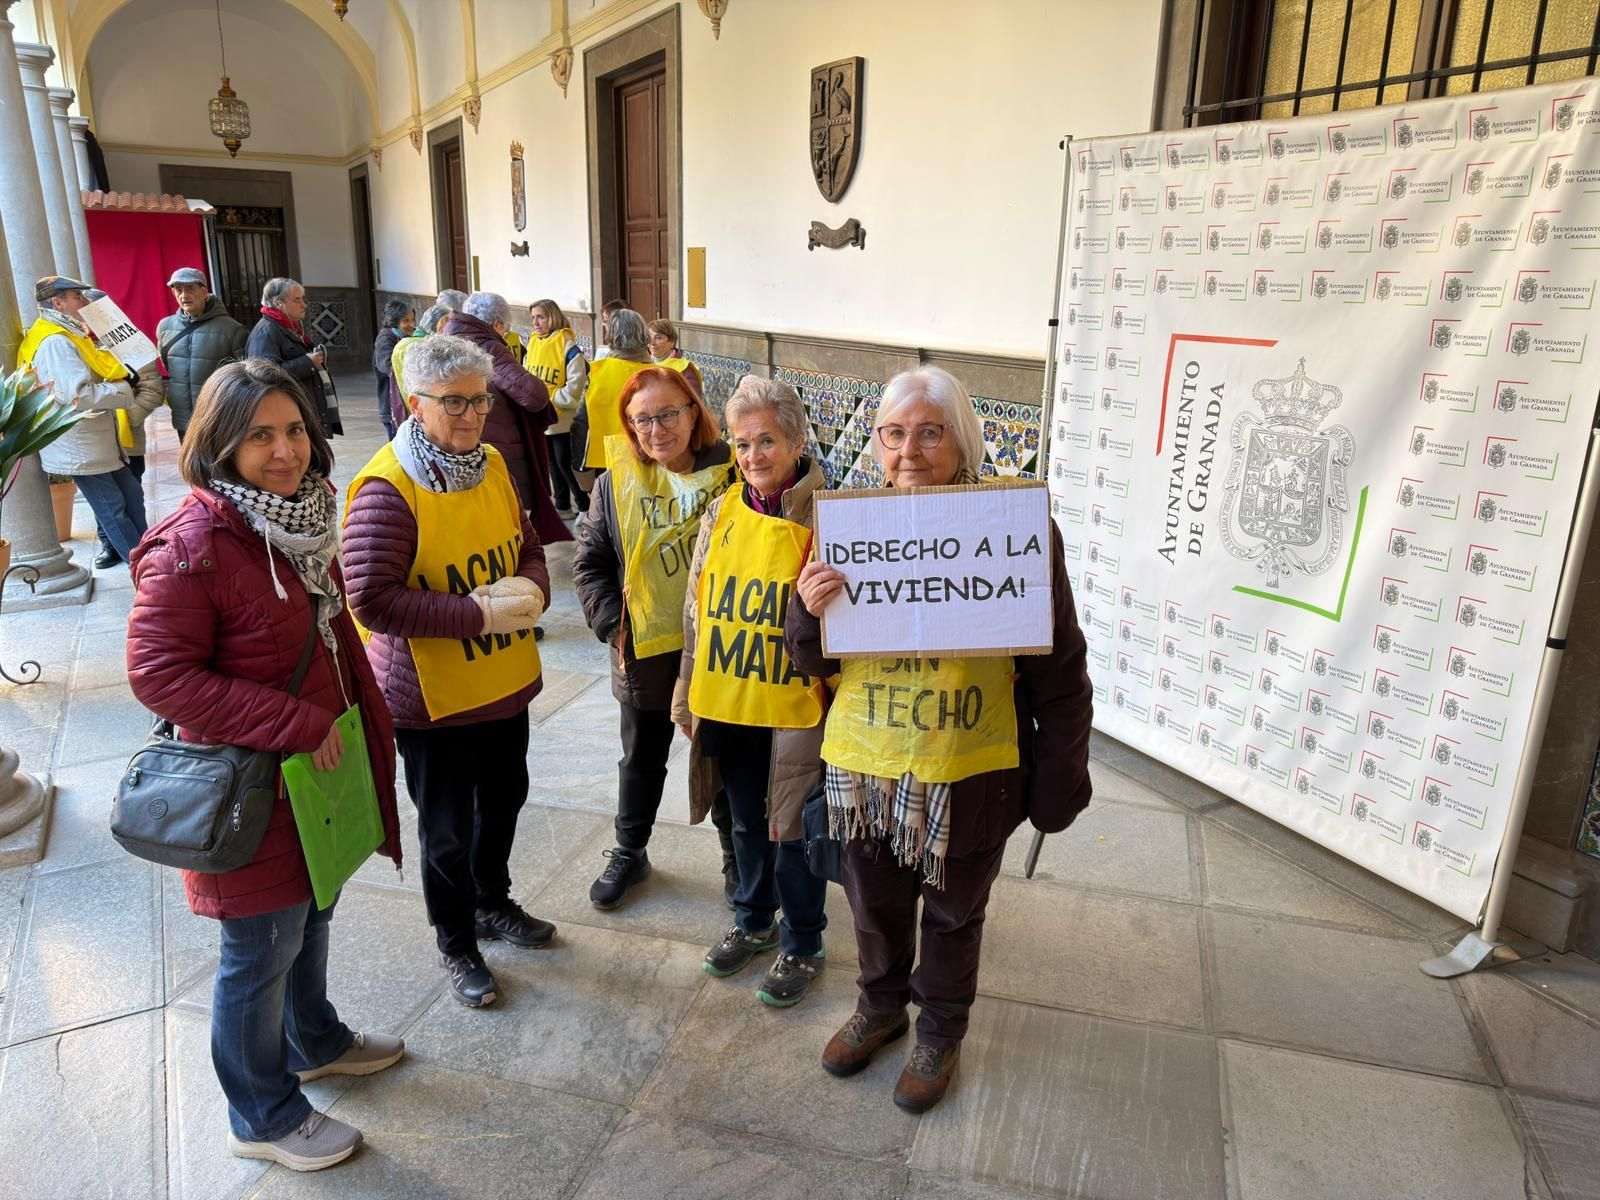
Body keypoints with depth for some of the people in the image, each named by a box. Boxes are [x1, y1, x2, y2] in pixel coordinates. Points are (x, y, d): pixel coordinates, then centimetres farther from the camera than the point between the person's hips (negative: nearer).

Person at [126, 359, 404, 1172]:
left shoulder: (299, 516, 4)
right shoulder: (192, 546, -23)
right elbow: (158, 673, -24)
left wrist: (366, 725, 11)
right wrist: (295, 726, -24)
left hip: (318, 769, 8)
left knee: (310, 917, 26)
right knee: (262, 953, 10)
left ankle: (314, 1043, 51)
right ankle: (263, 1117, 33)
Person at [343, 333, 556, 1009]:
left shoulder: (491, 465, 2)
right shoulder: (387, 489, -21)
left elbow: (528, 546, 11)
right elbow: (371, 599, -25)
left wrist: (531, 590, -11)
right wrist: (478, 613, -28)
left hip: (505, 681, 7)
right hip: (433, 696, -7)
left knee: (505, 799, 24)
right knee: (448, 831, 10)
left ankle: (493, 903, 50)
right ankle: (456, 947, 34)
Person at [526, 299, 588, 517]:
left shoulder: (566, 345, -12)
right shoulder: (533, 343, 8)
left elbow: (576, 385, -17)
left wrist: (549, 398, -17)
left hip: (562, 417, -7)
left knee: (565, 463, -4)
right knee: (552, 462, 15)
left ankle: (585, 506, 8)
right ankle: (562, 505, 26)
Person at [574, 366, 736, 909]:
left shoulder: (729, 475, -10)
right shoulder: (617, 482, -6)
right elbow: (590, 563, 2)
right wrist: (614, 623, -8)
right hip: (646, 654, 2)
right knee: (642, 761, 20)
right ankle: (628, 853, 42)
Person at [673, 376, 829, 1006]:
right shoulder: (722, 511, 2)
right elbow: (698, 606, 10)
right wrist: (687, 690, 12)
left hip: (793, 704, -5)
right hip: (724, 700, 5)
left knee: (792, 830, 10)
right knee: (746, 821, 22)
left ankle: (801, 945, 33)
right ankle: (753, 920, 45)